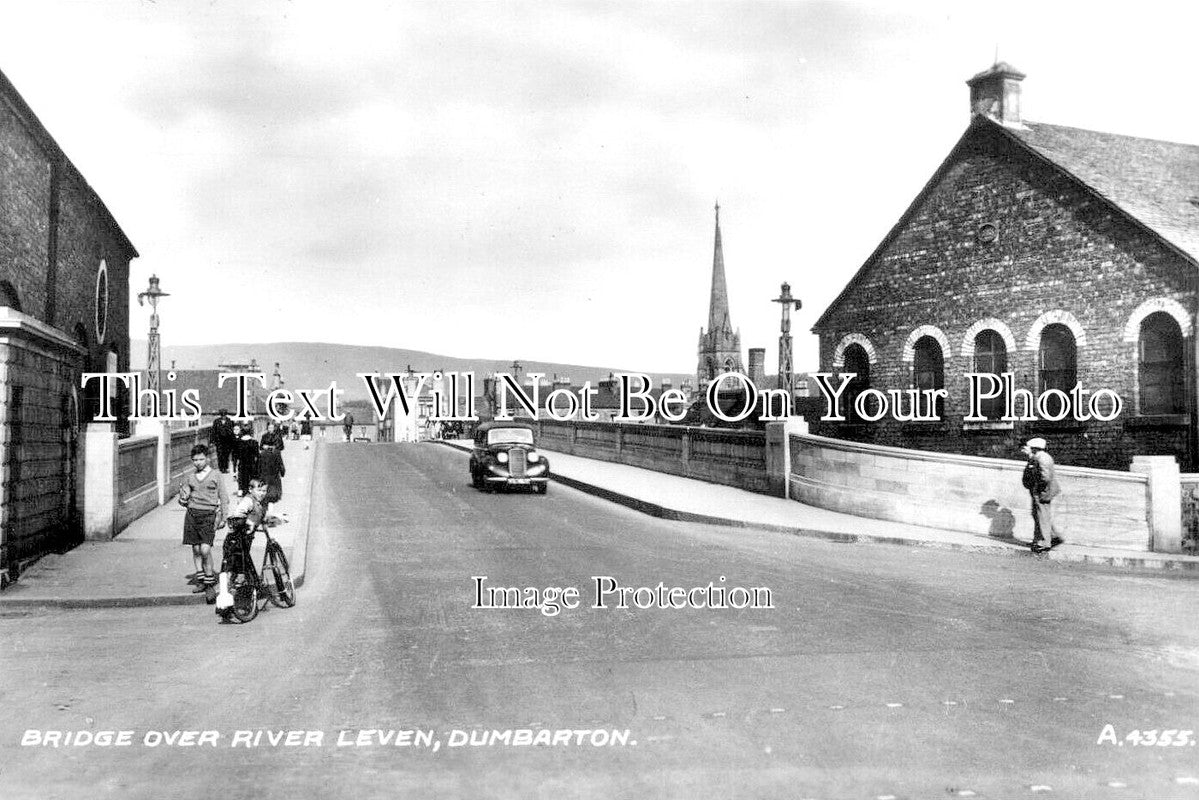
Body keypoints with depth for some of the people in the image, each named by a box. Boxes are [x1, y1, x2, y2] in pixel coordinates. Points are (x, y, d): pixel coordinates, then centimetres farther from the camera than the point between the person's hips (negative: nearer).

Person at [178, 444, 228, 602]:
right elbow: (183, 501, 21)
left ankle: (210, 584, -5)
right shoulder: (190, 478, 14)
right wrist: (183, 499, -3)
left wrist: (223, 517, -2)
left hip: (208, 515, -4)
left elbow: (223, 497, 5)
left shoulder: (216, 476, 4)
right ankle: (200, 580, 18)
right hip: (192, 514, 4)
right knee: (196, 549, 5)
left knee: (205, 549, -14)